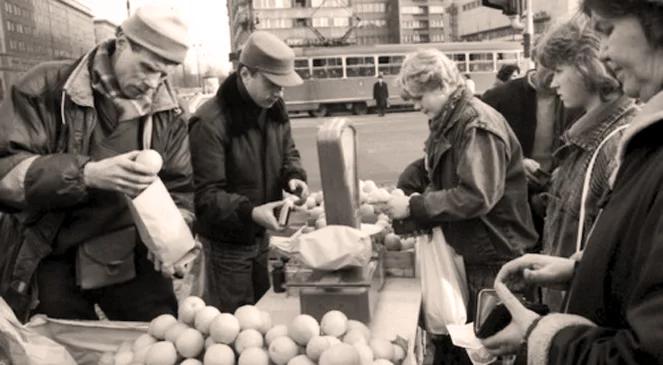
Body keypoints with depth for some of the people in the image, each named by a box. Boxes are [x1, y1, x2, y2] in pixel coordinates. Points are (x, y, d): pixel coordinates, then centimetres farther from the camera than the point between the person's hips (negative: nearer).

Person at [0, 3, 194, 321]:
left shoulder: (168, 114, 2)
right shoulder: (46, 88, -9)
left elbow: (179, 189, 6)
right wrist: (86, 174, -29)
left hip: (131, 260, 3)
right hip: (53, 262, -2)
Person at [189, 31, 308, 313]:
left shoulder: (274, 108, -2)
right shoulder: (210, 123, -26)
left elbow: (287, 152, 11)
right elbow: (206, 195, -26)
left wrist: (294, 176, -11)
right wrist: (250, 212, -39)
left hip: (261, 234, 7)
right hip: (227, 241, -7)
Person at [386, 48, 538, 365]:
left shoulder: (477, 125, -20)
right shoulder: (448, 123, 8)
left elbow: (476, 196, -29)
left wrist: (414, 207, -23)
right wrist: (408, 199, -3)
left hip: (493, 254, -8)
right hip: (467, 248, 9)